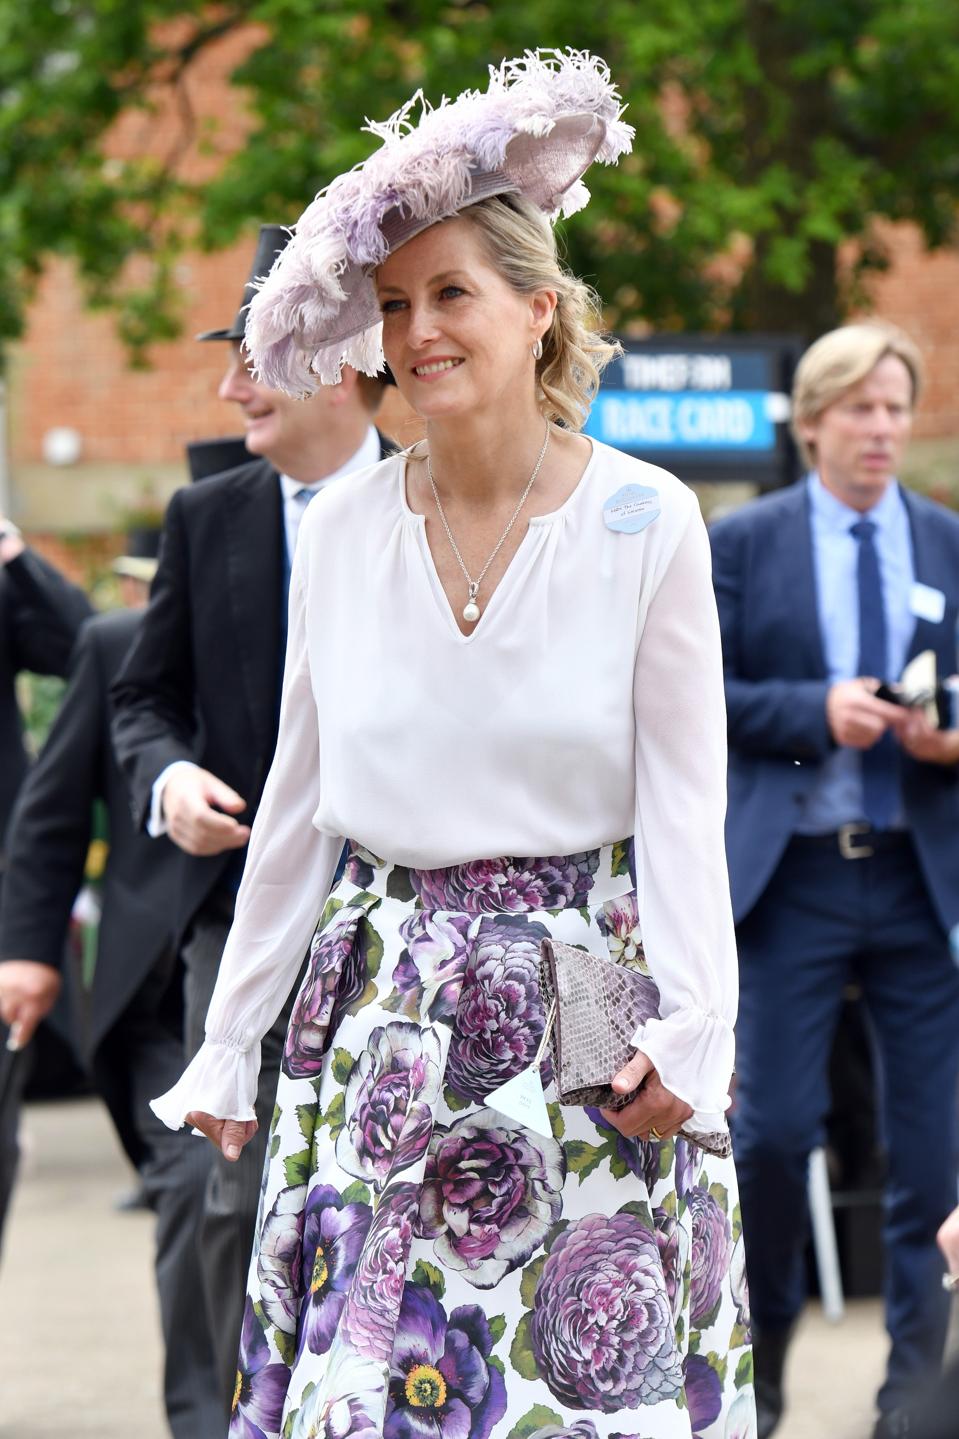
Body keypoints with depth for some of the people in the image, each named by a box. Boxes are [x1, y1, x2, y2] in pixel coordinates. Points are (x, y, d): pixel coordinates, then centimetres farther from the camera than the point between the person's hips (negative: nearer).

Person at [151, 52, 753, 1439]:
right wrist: (229, 1044, 12)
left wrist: (689, 1029, -15)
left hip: (585, 993, -3)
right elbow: (299, 805, 11)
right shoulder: (341, 532, 5)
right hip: (385, 1004, 3)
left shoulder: (647, 522, -5)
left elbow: (684, 801, -5)